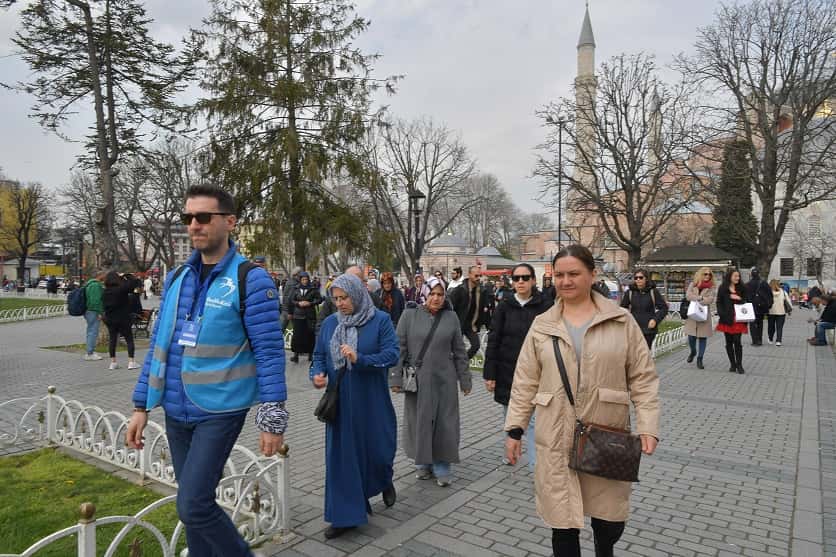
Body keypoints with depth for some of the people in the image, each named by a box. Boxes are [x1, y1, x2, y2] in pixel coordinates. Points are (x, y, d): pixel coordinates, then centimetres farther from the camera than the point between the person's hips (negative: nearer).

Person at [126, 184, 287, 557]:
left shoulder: (251, 280, -12)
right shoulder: (176, 278, 7)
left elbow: (269, 352, -14)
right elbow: (158, 346, 12)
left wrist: (272, 419, -15)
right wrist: (141, 406, 11)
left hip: (220, 412, -6)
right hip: (176, 413, 6)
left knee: (193, 505, -8)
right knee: (195, 502, 16)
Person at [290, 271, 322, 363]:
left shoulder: (313, 289, 0)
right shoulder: (296, 289, 6)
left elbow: (320, 299, 2)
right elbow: (291, 300, 9)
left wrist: (310, 303, -11)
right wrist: (298, 303, -10)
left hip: (310, 315, -1)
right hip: (298, 315, 1)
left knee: (310, 335, 2)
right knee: (297, 334, -3)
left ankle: (310, 354, 14)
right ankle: (296, 354, 3)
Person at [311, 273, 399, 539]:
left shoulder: (380, 320, -7)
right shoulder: (329, 323, 4)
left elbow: (392, 354, -14)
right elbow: (319, 355, 8)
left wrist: (359, 359, -27)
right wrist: (317, 374, -14)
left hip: (372, 401, -2)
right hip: (340, 402, 3)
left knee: (378, 446, 9)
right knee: (341, 454, 5)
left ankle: (385, 482, 45)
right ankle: (345, 515, 19)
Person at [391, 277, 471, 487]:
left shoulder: (451, 317, 3)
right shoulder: (410, 315, -2)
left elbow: (459, 352, 7)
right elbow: (399, 348, -2)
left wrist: (464, 379, 6)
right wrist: (396, 378, -6)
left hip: (444, 381, 1)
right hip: (417, 380, -1)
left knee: (444, 424, 4)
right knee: (419, 422, 9)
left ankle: (441, 468, 19)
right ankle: (422, 463, 28)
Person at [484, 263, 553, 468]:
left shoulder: (546, 306, -6)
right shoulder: (504, 307, 0)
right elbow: (493, 341, 1)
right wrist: (490, 374, -2)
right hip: (507, 372, 3)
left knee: (534, 420, -4)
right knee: (509, 417, 17)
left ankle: (536, 465, 3)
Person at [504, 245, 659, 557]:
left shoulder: (622, 321, 0)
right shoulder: (542, 325, 3)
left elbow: (643, 378, 1)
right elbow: (525, 383, 5)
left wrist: (647, 426, -9)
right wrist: (514, 429, 3)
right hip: (556, 441, 1)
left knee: (611, 520, 13)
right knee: (563, 522, 6)